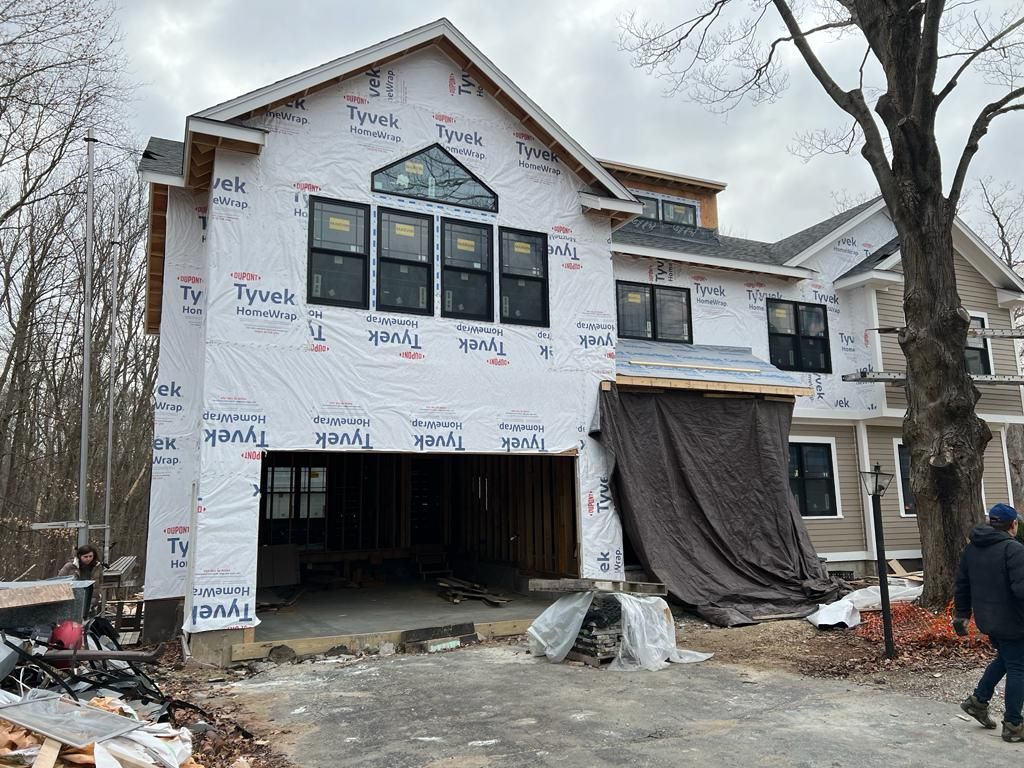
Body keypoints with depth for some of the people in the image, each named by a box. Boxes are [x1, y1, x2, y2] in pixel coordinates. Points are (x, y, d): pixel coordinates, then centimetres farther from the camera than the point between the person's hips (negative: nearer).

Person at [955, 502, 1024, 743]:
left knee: (1004, 658, 25)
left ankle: (978, 700, 24)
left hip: (986, 620, 7)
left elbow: (961, 585, 12)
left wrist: (961, 615, 19)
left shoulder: (971, 549, 7)